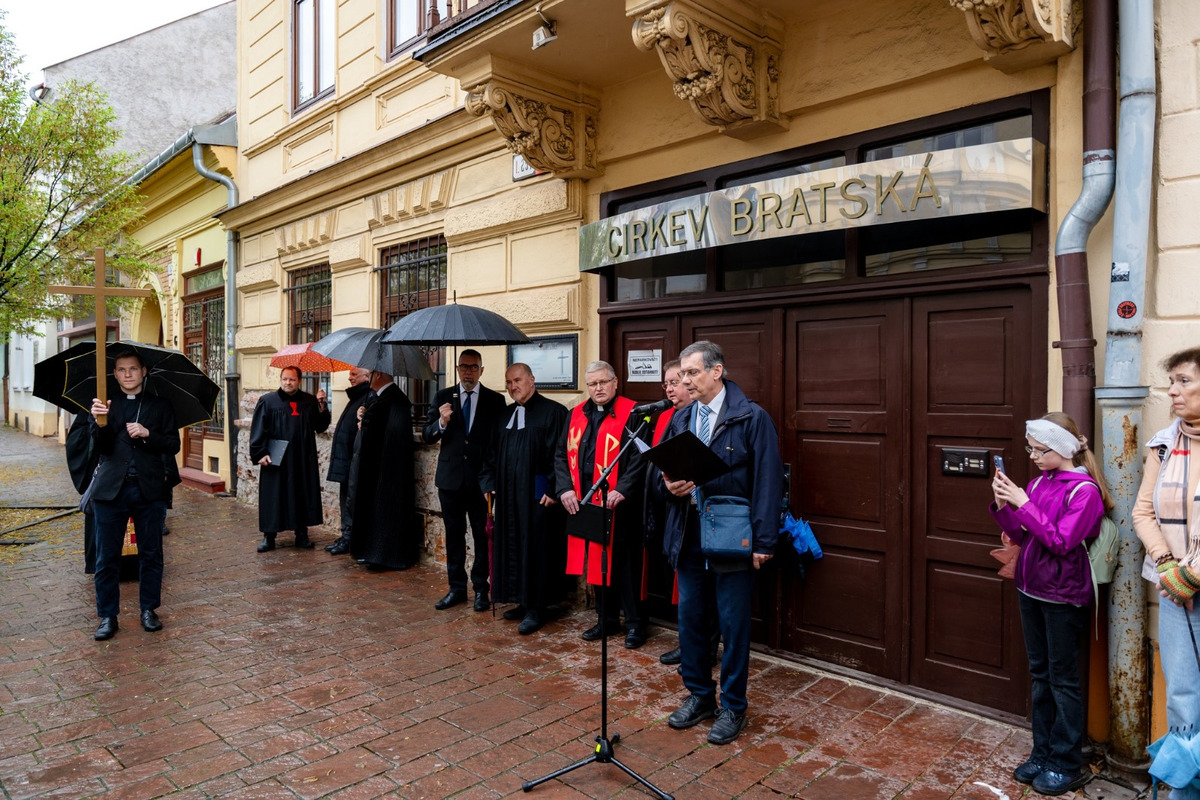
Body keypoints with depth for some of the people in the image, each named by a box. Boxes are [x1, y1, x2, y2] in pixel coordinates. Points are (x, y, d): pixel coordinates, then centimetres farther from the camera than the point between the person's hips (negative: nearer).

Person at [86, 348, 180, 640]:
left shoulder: (160, 405, 6)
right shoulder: (105, 404, 5)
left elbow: (173, 445, 1)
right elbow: (100, 447, -6)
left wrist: (147, 434, -15)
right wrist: (100, 422, -24)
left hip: (149, 488, 0)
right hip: (110, 489, 0)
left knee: (151, 554, 9)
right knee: (107, 557, 5)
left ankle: (149, 610, 23)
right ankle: (108, 616, 18)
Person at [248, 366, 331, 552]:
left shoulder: (309, 402, 8)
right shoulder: (267, 401, 1)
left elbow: (320, 427, 6)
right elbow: (258, 430, -2)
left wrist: (322, 406, -7)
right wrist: (260, 453, -11)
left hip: (303, 461, 2)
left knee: (303, 497, 7)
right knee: (273, 498, 2)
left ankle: (302, 535, 17)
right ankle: (269, 536, 12)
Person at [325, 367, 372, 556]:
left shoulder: (369, 398, -18)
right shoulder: (356, 397, 17)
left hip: (355, 461, -11)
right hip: (346, 460, 11)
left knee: (351, 502, -2)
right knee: (346, 500, 16)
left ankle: (349, 539, 6)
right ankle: (346, 536, 25)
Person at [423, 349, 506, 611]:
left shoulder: (495, 400, 0)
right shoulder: (443, 397, 5)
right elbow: (427, 436, 1)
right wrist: (442, 422, -19)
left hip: (481, 478, -2)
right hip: (450, 477, 2)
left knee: (483, 536, 4)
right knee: (454, 535, 10)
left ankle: (481, 589, 16)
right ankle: (456, 588, 22)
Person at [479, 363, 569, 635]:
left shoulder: (552, 412, -8)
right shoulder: (505, 415, 13)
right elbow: (493, 454, 18)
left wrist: (553, 490, -17)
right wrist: (490, 485, 9)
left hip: (537, 495, -7)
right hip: (508, 495, 7)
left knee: (535, 548, -1)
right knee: (512, 547, 11)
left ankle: (536, 607, 10)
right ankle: (523, 601, 24)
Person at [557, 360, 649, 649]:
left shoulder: (631, 413, -6)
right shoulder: (577, 415, 11)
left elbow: (639, 456, -13)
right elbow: (561, 455, 10)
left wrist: (622, 490, -22)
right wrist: (565, 489, -4)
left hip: (618, 504, -5)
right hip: (585, 502, 5)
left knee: (624, 563, 2)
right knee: (596, 562, 14)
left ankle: (635, 623, 17)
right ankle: (607, 620, 28)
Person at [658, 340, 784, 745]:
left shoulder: (752, 418, -8)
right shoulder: (680, 420, 9)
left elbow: (767, 481, -11)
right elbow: (662, 468, 16)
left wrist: (764, 541, -15)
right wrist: (669, 484, -8)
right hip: (688, 539, 6)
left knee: (734, 625, 6)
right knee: (689, 620, 14)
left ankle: (732, 706, 24)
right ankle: (699, 696, 33)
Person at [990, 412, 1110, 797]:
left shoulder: (1085, 489, -14)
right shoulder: (1039, 482, 4)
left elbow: (1061, 541, -22)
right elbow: (1020, 535, 7)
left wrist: (1023, 504, -23)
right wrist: (1003, 506, -8)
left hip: (1063, 595, -7)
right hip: (1031, 590, 7)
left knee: (1063, 679, 5)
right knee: (1040, 675, 16)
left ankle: (1067, 764, 19)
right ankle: (1043, 753, 29)